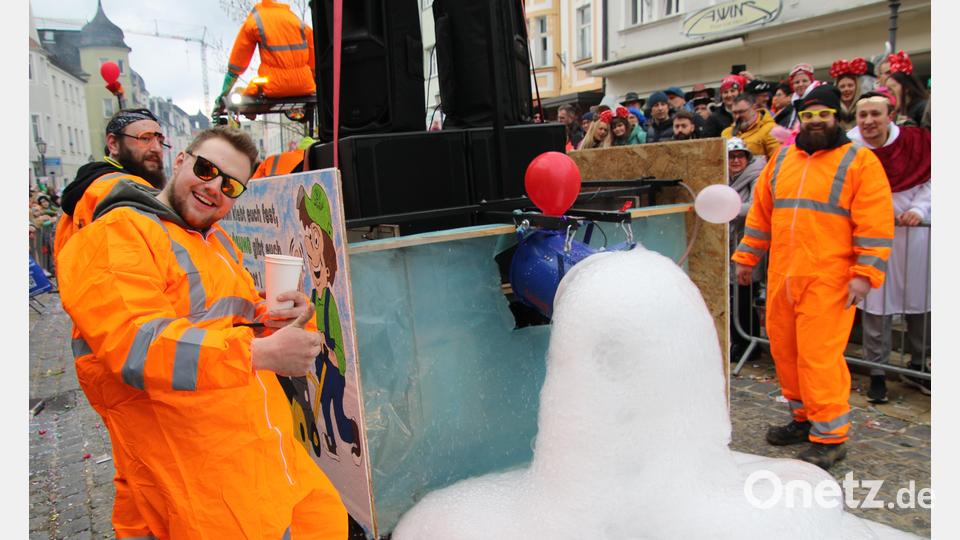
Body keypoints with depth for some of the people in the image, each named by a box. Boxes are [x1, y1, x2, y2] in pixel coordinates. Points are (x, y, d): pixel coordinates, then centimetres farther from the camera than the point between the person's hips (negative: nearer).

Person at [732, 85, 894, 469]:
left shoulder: (859, 161, -1)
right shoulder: (781, 159, 14)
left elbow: (875, 222, -8)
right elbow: (760, 212, 17)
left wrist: (865, 273, -15)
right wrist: (747, 257, 15)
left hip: (829, 279, -6)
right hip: (782, 275, 6)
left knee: (819, 354, -7)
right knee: (784, 348, 12)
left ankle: (830, 437, 7)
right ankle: (804, 418, 30)